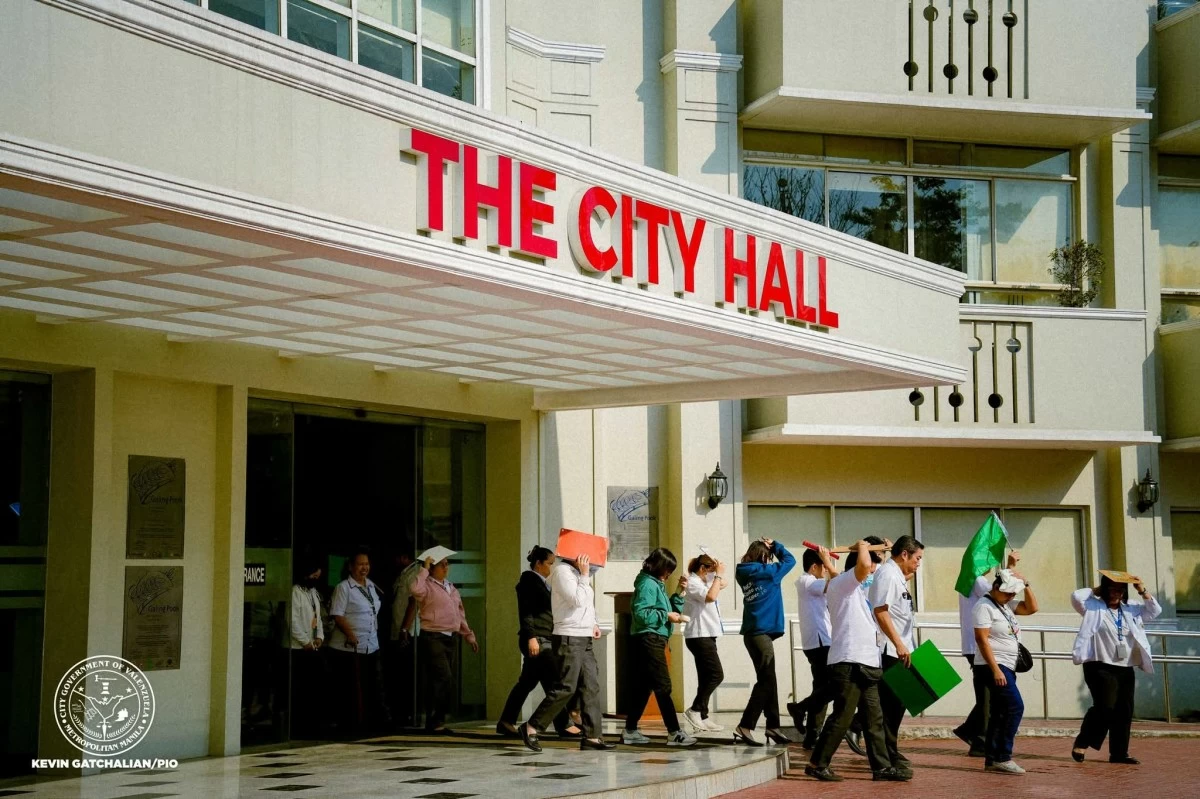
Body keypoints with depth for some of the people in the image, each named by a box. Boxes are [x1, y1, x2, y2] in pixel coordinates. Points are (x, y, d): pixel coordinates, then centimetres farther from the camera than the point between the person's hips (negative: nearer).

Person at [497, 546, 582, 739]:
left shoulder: (541, 582, 20)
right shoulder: (529, 581, -8)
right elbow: (525, 612, -15)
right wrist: (531, 637, -22)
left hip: (544, 639, 10)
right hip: (536, 639, -10)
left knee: (527, 682, 10)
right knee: (554, 682, -9)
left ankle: (506, 722, 14)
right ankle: (564, 725, -8)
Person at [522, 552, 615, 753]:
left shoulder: (577, 572, 18)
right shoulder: (562, 571, -11)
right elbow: (577, 600, -20)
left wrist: (592, 623, 11)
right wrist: (584, 576, -13)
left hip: (584, 639, 10)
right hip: (569, 638, -10)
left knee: (591, 687, 4)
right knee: (565, 687, -11)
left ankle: (592, 736, 4)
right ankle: (531, 727, -3)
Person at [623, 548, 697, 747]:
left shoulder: (658, 584, 18)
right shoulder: (647, 584, -12)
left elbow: (669, 610, 19)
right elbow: (641, 613, -22)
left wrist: (680, 593, 9)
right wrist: (666, 616, -17)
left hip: (653, 641, 10)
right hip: (649, 639, -10)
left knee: (644, 686, 11)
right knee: (663, 686, -10)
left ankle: (630, 731, 15)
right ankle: (674, 733, -11)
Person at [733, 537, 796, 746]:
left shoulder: (745, 574, 10)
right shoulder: (766, 572, -9)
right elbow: (789, 560, 2)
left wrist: (767, 547, 13)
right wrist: (774, 545, 14)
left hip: (753, 632, 8)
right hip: (761, 632, -8)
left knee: (767, 680, 13)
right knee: (766, 681, -8)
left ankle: (773, 726, 18)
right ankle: (744, 727, -15)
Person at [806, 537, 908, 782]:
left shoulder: (854, 589, 23)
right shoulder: (841, 583, -7)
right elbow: (863, 565, -26)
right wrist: (863, 547, -6)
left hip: (864, 663, 10)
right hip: (848, 663, -10)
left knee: (874, 718, 8)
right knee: (842, 716, -8)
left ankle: (882, 766, 11)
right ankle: (817, 764, 0)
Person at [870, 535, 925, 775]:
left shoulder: (896, 576, 19)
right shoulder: (887, 574, -12)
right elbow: (880, 611, -21)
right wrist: (899, 644, -23)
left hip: (900, 650, 10)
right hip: (891, 652, -10)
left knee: (895, 703, 15)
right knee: (891, 704, -5)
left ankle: (890, 753, 23)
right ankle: (889, 758, -1)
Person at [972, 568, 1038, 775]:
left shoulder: (1006, 605, 15)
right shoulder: (984, 606, -12)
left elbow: (1032, 608, 16)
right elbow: (982, 639, -18)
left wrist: (1026, 585, 4)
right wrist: (995, 670, -22)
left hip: (1006, 667, 9)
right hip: (994, 666, -9)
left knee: (1000, 713, 8)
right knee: (1015, 707, -16)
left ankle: (992, 760, 9)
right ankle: (1003, 757, -14)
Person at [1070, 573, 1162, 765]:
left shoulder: (1130, 611, 15)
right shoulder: (1093, 608, -1)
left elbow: (1155, 610, 18)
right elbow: (1077, 596, -16)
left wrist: (1142, 591, 6)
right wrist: (1096, 590, -1)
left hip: (1125, 669, 6)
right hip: (1101, 667, -6)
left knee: (1124, 711, 4)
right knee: (1105, 707, -16)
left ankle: (1119, 752, 10)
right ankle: (1081, 744, -2)